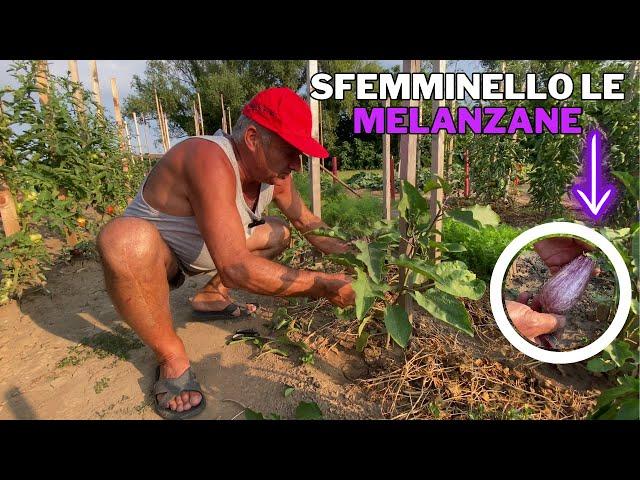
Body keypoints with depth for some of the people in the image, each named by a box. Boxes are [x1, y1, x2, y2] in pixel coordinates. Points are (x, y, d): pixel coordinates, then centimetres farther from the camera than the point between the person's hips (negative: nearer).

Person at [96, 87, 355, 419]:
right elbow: (235, 268, -43)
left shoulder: (273, 172, -11)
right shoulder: (211, 161, -36)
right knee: (127, 240, -41)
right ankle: (170, 356, -16)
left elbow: (307, 223, 1)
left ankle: (211, 297, 13)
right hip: (149, 253, -7)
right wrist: (321, 285, -38)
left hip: (198, 254, 7)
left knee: (280, 233, 6)